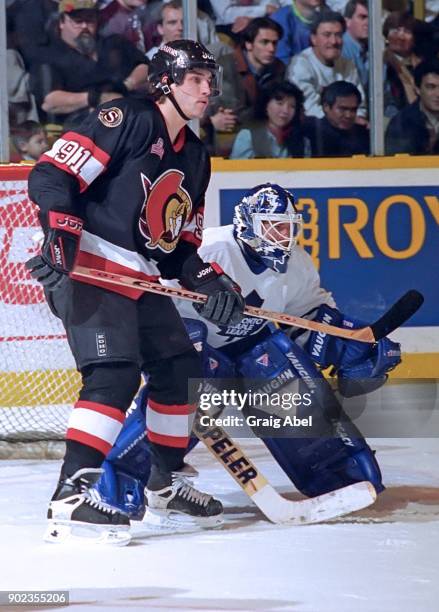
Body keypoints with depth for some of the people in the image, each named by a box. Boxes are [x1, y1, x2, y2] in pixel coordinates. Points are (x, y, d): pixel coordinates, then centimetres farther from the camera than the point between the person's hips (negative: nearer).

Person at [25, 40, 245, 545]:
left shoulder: (194, 158, 18)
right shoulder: (127, 120, -9)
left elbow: (179, 244, 21)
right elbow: (52, 175, -16)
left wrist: (209, 282, 2)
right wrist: (60, 236, -28)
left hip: (142, 280, 9)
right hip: (90, 271, -9)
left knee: (181, 371, 15)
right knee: (113, 376, -23)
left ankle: (166, 480, 34)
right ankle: (71, 497, -28)